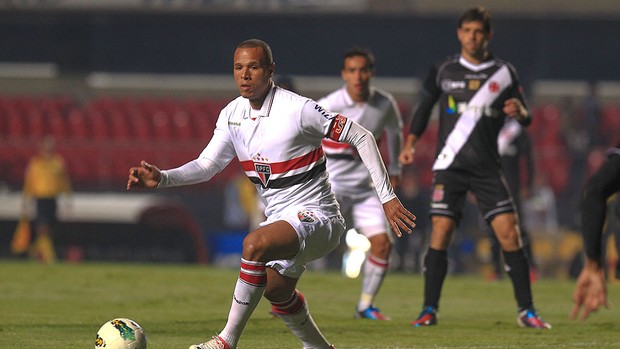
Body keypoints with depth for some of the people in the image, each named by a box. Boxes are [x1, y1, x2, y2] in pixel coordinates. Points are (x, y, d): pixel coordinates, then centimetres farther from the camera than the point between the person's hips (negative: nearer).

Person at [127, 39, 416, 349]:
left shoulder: (298, 109, -19)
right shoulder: (232, 114, 1)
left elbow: (361, 137, -13)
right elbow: (207, 165, 4)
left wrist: (386, 197, -13)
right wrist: (162, 178, -14)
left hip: (315, 215, -9)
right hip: (279, 218, 9)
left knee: (254, 243, -34)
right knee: (276, 291, 24)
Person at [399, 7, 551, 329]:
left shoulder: (503, 73, 6)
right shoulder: (443, 71, 5)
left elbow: (525, 119, 8)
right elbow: (425, 106, 18)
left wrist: (519, 112, -14)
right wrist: (410, 142, 10)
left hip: (487, 167, 0)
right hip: (449, 166, 0)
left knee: (509, 233, -9)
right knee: (440, 233, -9)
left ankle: (526, 311, -2)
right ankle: (429, 311, -1)